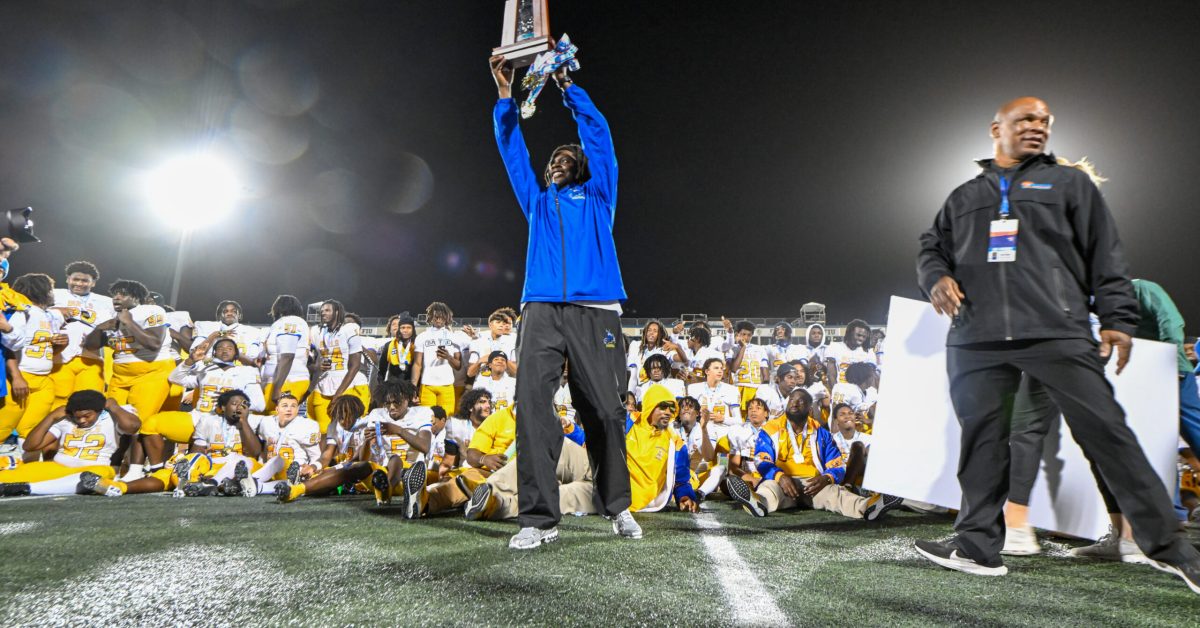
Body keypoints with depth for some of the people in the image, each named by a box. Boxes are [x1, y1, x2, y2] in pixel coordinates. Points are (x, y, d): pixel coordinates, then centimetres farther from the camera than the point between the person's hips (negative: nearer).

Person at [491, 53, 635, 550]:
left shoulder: (597, 198, 22)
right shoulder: (537, 202, 29)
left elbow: (598, 134, 17)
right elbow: (512, 150, 27)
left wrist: (566, 86, 17)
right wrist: (504, 93, 23)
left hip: (594, 313, -2)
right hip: (541, 312, 2)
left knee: (604, 411, -2)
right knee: (533, 405, -12)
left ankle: (618, 506, 15)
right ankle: (539, 517, -9)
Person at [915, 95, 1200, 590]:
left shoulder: (1068, 183, 16)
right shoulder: (963, 197, 23)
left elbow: (1105, 255, 10)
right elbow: (932, 247, 23)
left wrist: (1117, 318, 0)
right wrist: (936, 276, -1)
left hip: (1057, 335, -2)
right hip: (977, 339, 2)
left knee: (1106, 432, -3)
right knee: (981, 438, 2)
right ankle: (978, 546, 9)